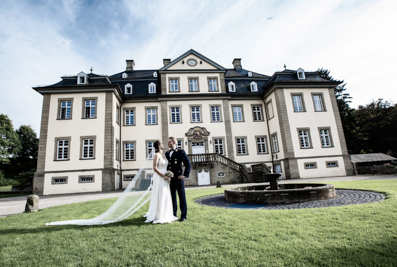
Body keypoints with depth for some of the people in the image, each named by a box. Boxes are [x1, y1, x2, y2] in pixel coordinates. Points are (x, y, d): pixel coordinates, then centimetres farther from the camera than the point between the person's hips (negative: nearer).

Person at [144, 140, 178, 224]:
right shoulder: (157, 155, -11)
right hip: (159, 178, -8)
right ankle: (158, 216, 9)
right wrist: (164, 176, -18)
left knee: (165, 197, 13)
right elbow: (155, 168, -18)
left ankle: (164, 215, 24)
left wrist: (168, 175, 4)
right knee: (159, 197, -2)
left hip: (164, 179, 8)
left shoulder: (163, 155, 14)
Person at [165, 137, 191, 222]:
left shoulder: (180, 152, -5)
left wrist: (185, 175, -11)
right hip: (170, 178, 6)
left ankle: (183, 215, 13)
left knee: (182, 196, 3)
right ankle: (173, 214, 26)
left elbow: (188, 163, -7)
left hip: (178, 178, -5)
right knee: (172, 196, 13)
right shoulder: (167, 153, 13)